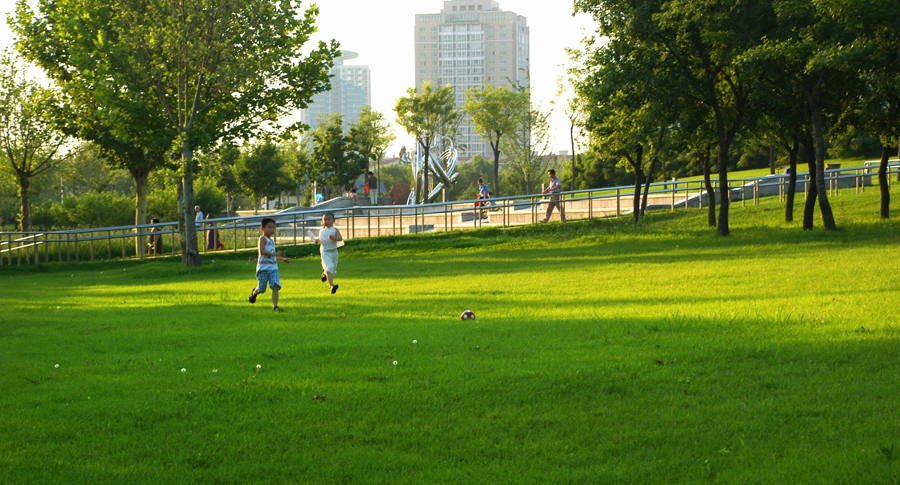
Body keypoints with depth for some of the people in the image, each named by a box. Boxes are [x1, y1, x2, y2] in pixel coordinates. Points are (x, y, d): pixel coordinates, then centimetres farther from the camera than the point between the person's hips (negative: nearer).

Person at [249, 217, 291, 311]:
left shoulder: (272, 241, 18)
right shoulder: (263, 238, -8)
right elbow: (262, 251, -23)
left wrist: (283, 259, 27)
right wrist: (275, 254, -27)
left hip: (273, 268, 6)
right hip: (263, 268, -6)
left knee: (276, 286, -11)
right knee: (261, 289, 4)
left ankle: (275, 306, -12)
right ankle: (254, 293, 38)